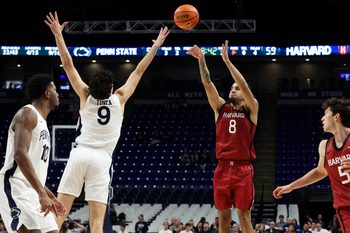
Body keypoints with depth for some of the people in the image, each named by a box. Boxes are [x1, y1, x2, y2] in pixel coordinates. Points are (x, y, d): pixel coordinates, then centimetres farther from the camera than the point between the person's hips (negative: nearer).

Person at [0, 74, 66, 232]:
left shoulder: (41, 122, 23)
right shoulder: (28, 114, -7)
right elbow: (20, 154, -23)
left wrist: (51, 197, 27)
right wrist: (42, 193, -29)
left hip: (33, 191, 10)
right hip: (15, 187, -10)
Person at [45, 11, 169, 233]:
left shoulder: (86, 96, 5)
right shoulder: (120, 98, 4)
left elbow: (68, 65, 5)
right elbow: (139, 71, 12)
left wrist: (58, 35, 8)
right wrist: (156, 46, 20)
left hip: (80, 154, 1)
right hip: (101, 159, -1)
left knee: (59, 213, -1)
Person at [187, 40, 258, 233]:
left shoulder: (250, 110, 3)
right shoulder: (220, 108, 11)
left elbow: (244, 86, -12)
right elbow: (207, 84, 1)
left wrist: (227, 60, -17)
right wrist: (201, 61, -12)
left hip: (243, 169, -3)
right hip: (222, 168, 3)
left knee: (244, 216, -4)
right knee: (223, 216, 6)